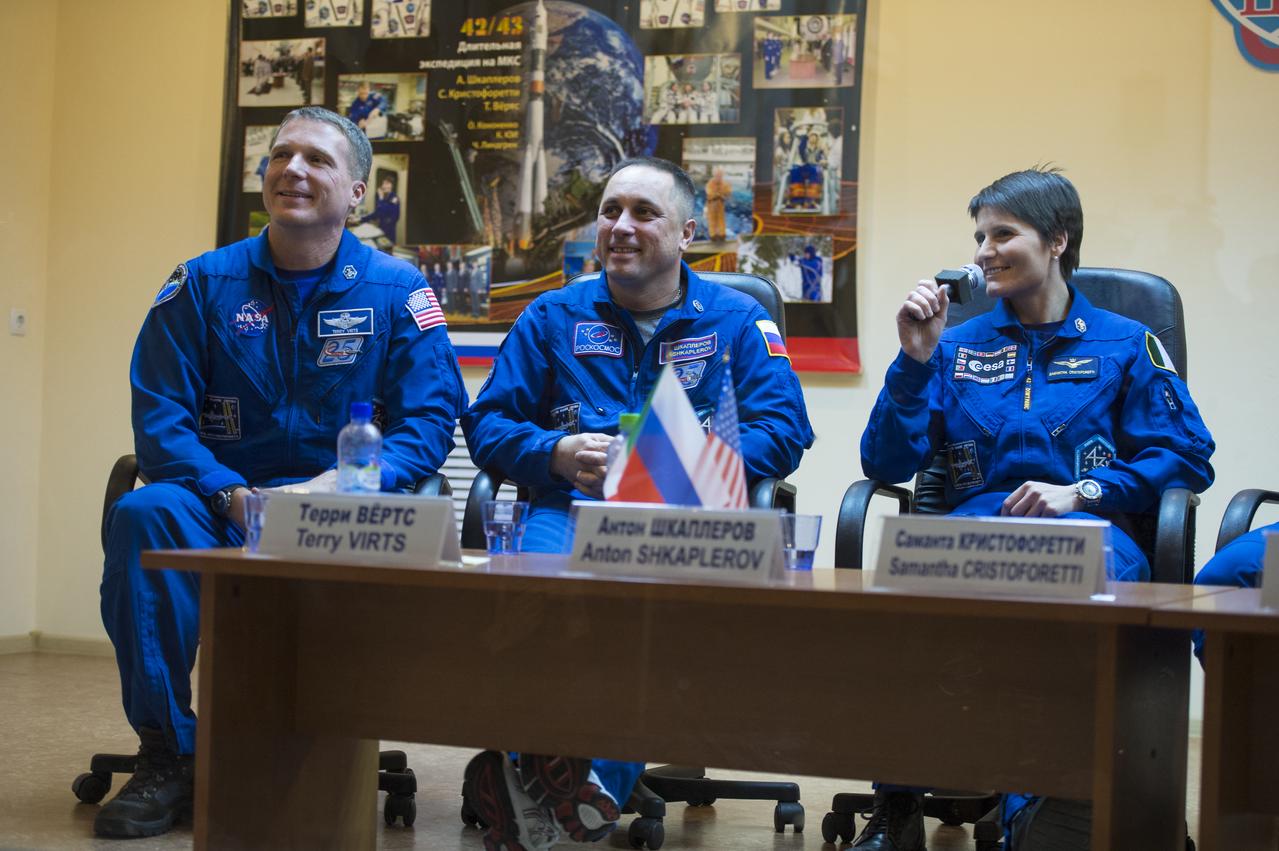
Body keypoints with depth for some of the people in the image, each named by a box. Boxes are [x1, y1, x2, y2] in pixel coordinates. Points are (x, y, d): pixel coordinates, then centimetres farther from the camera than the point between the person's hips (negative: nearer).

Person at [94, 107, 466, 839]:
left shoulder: (396, 290, 5)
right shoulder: (206, 283, 7)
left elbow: (433, 415, -3)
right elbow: (159, 416, 1)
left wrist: (345, 486, -20)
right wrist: (232, 496, -17)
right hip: (223, 502, 1)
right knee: (145, 513, -30)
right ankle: (167, 752, -19)